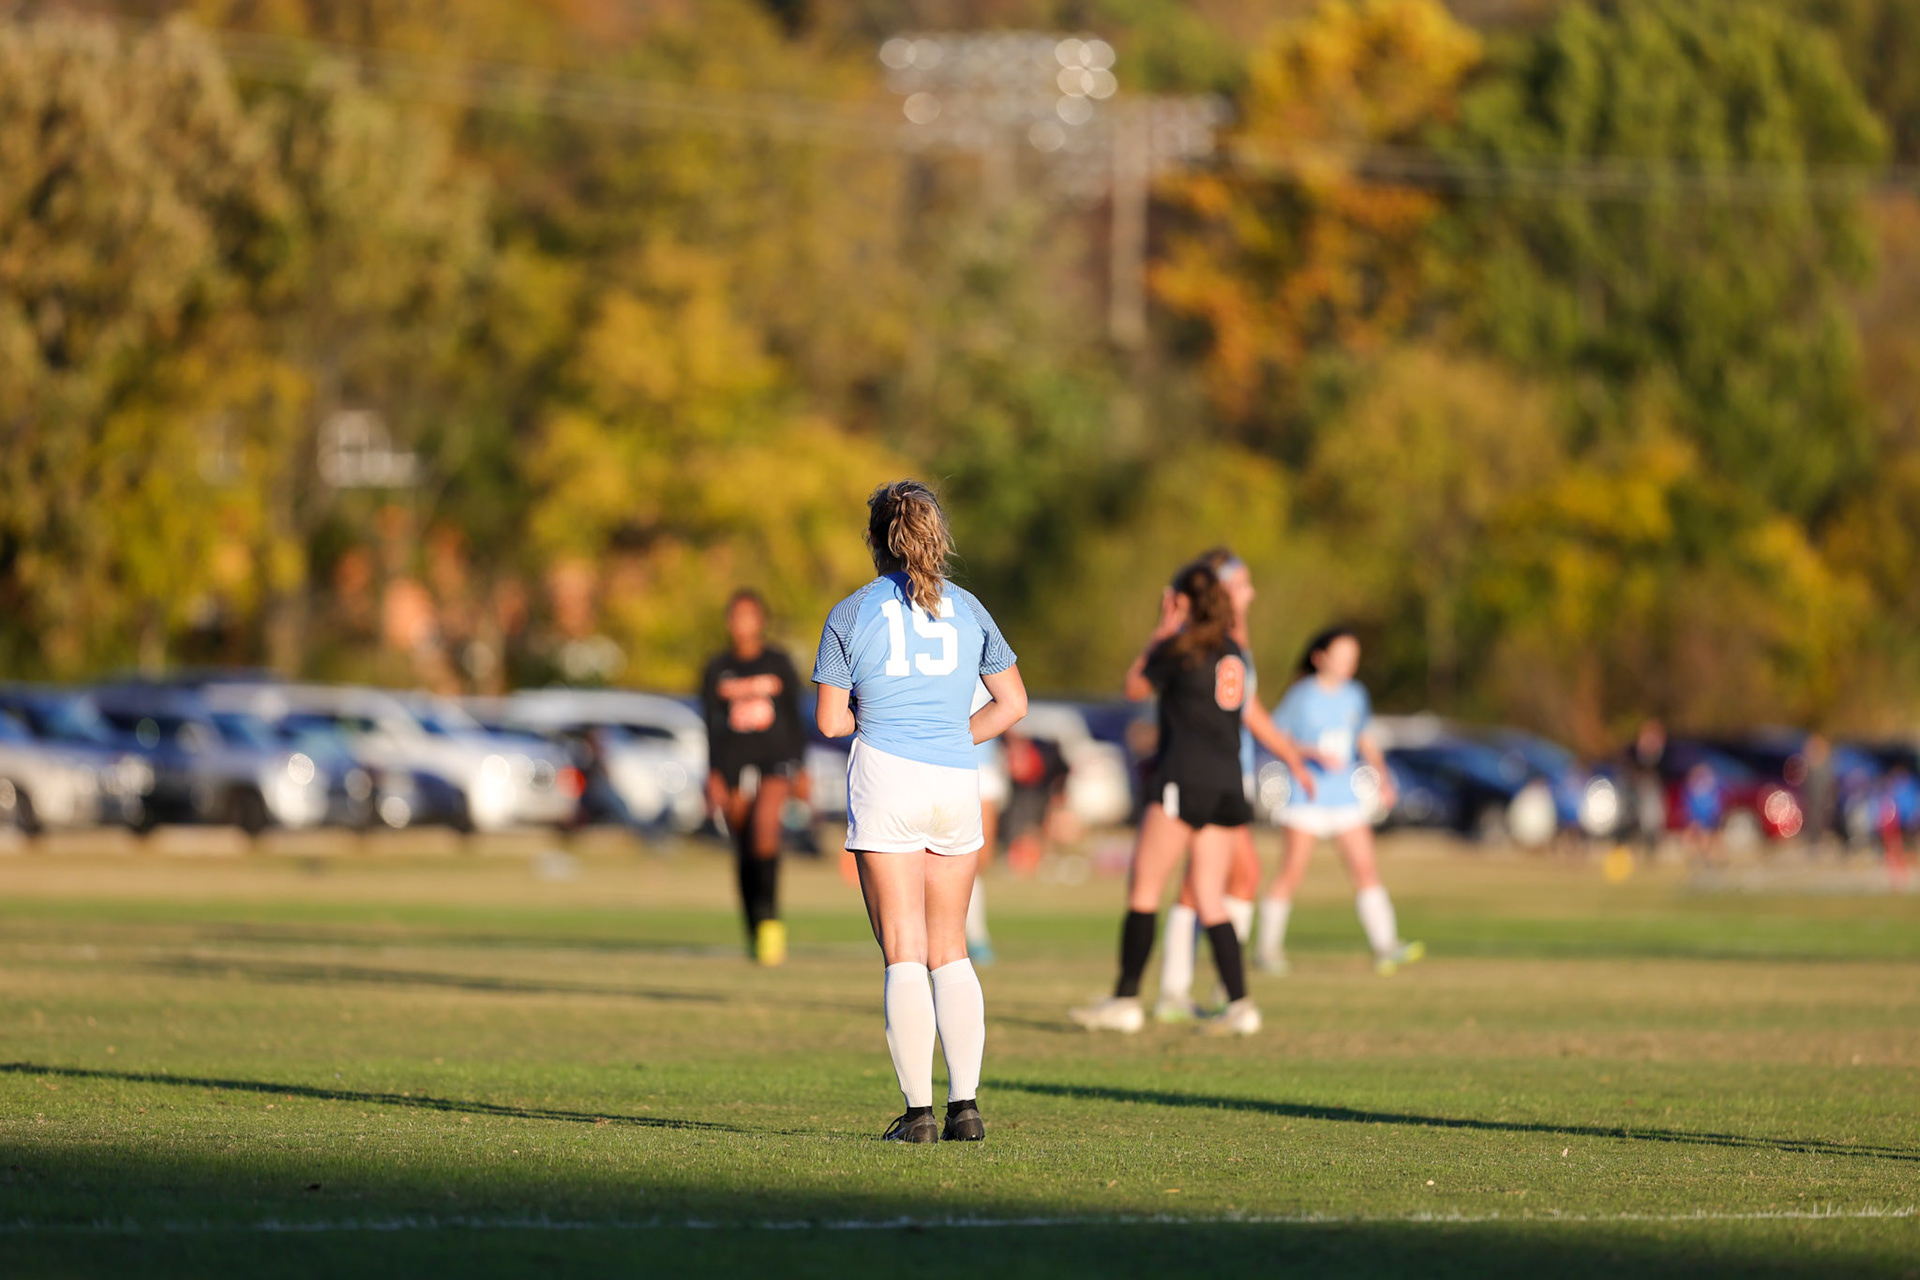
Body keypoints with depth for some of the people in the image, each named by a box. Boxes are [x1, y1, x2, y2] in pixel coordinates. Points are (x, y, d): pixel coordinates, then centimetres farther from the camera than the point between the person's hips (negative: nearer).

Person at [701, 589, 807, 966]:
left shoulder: (780, 665, 6)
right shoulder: (717, 670, 6)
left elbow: (794, 719, 10)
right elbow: (711, 726, 5)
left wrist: (801, 770, 9)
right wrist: (713, 776, -3)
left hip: (775, 758, -2)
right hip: (733, 762, 2)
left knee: (766, 821, -27)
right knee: (743, 850, 3)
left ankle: (769, 913, -26)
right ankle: (755, 934, 13)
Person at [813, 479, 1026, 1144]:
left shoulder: (850, 615, 1)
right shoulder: (968, 610, 10)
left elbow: (831, 721, 1)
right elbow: (1012, 702, 13)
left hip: (886, 779, -3)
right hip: (957, 787, 3)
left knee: (904, 952, -2)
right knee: (949, 951, 12)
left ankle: (918, 1110, -7)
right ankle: (966, 1103, 4)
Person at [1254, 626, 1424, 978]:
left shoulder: (1355, 695, 8)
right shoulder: (1302, 696, -7)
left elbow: (1366, 741, 22)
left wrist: (1383, 776, 11)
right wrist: (1316, 754, -20)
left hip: (1345, 796, 5)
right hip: (1307, 796, -5)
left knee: (1365, 867, -5)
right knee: (1292, 871, -4)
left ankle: (1386, 948, -11)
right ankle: (1268, 946, 9)